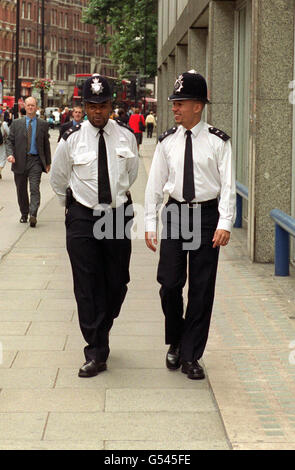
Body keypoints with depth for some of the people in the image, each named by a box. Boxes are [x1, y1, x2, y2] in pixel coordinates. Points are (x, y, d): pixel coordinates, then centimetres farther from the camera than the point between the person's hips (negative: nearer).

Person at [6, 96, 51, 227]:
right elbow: (10, 141, 6)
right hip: (20, 161, 2)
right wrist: (10, 154, -12)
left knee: (35, 188, -16)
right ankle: (24, 215, 23)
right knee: (21, 190, 9)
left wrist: (48, 162, 10)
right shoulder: (16, 123, 7)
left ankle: (33, 215, -23)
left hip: (35, 161, -2)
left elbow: (46, 144, 11)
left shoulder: (43, 125, 6)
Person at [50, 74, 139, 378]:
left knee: (117, 282, 9)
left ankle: (101, 334, 33)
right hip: (82, 217, -2)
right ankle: (96, 353, 1)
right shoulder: (71, 140, -7)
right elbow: (57, 180, 9)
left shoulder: (126, 136, 0)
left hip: (118, 214, 2)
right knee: (87, 286, -4)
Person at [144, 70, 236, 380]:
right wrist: (150, 224, 3)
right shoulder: (167, 142, 4)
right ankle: (175, 343, 25)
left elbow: (228, 185, -4)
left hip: (207, 215, -2)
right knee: (169, 283, 0)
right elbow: (155, 183, 7)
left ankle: (191, 356, 13)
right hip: (175, 213, 2)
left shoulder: (218, 142, -3)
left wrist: (225, 224, -14)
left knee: (202, 288, 2)